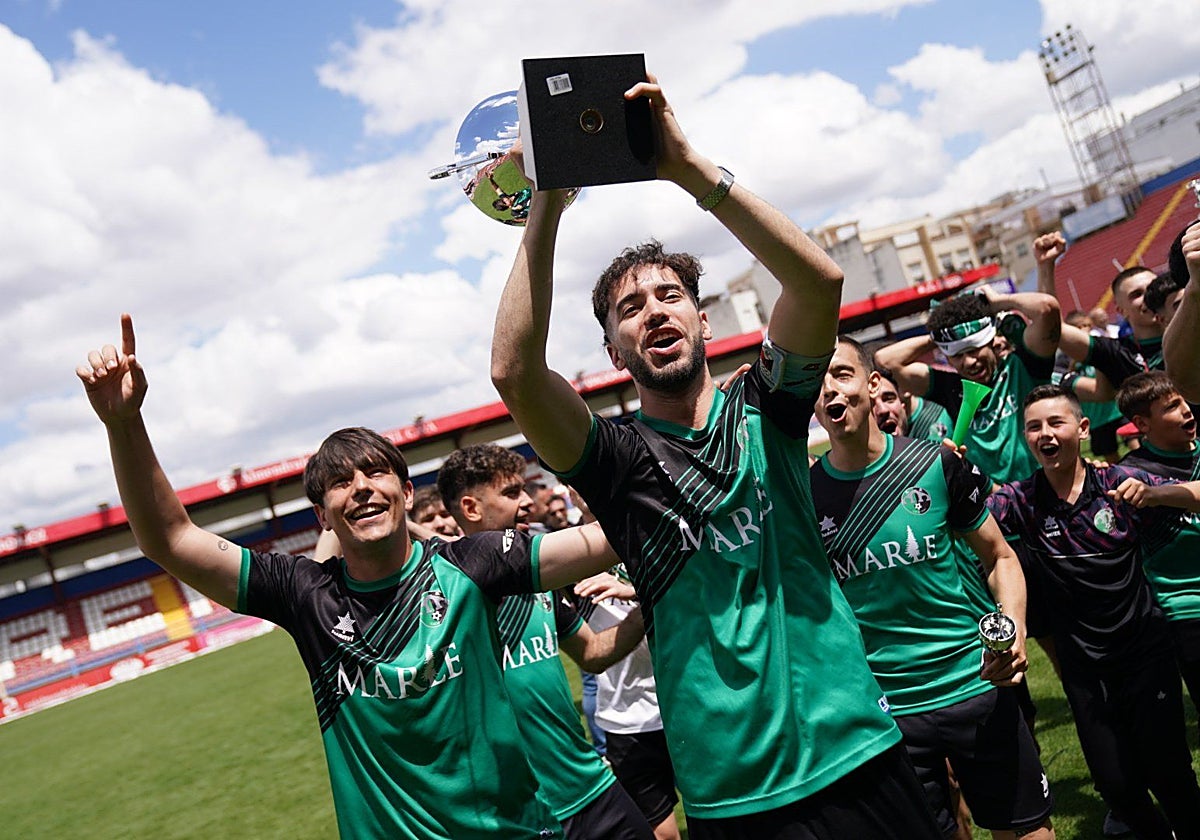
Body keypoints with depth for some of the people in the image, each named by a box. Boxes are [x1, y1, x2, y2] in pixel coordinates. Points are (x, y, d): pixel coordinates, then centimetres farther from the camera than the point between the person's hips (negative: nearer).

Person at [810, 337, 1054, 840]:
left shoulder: (937, 464, -4)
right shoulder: (803, 496, -4)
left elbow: (999, 557, 4)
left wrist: (1013, 630, -13)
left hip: (976, 685, 0)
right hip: (882, 709, 0)